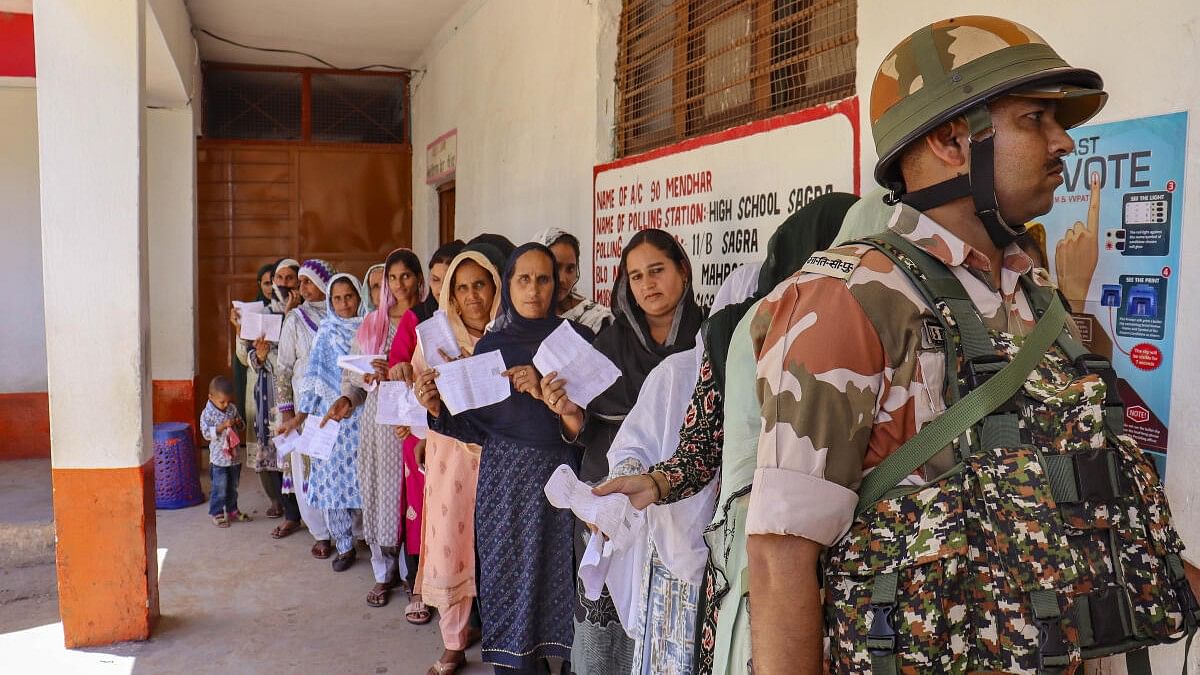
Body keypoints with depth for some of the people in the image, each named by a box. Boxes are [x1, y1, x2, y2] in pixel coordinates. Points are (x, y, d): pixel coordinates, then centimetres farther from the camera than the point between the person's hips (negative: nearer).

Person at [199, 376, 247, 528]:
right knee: (220, 487, 0)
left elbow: (241, 426, 14)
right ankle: (216, 513, 12)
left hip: (234, 455, 5)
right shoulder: (207, 413, -12)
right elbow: (206, 433, -20)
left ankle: (232, 510, 29)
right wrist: (223, 426, -28)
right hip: (219, 457, -5)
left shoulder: (232, 408, 3)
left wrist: (239, 423, -9)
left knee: (233, 486, 16)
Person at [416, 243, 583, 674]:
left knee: (555, 574, 2)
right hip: (503, 478, 1)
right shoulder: (490, 345, 6)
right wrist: (438, 409, -11)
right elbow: (479, 429, 5)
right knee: (506, 574, 6)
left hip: (558, 475, -1)